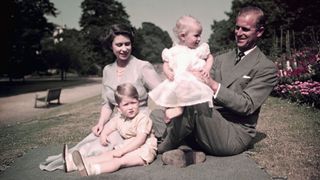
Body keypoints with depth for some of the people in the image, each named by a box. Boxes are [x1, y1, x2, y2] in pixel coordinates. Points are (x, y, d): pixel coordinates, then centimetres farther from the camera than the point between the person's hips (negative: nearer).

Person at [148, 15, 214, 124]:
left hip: (196, 81, -1)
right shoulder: (174, 51, 6)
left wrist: (207, 68, -2)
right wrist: (168, 72, -9)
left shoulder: (201, 48, 7)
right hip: (177, 81, 1)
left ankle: (179, 108, -10)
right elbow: (166, 64, 12)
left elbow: (210, 57, 17)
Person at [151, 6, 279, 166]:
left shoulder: (267, 68, -4)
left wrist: (213, 85, -26)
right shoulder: (221, 59, 16)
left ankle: (167, 146, -11)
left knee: (194, 99, -31)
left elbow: (247, 105, -14)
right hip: (207, 126, 6)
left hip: (234, 135, -6)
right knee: (156, 116, -2)